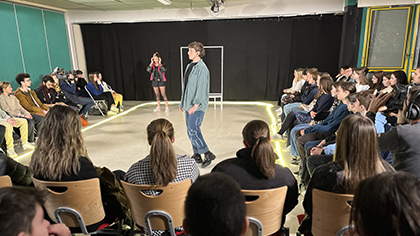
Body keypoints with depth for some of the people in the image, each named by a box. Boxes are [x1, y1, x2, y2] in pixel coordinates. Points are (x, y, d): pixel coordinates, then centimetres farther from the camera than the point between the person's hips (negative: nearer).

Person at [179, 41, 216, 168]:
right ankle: (197, 156, 22)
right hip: (188, 105, 9)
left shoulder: (202, 69, -12)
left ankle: (208, 154, 0)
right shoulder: (189, 66, 16)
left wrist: (196, 104, -25)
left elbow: (202, 88, -19)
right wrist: (182, 102, 20)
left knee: (193, 130, -13)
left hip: (197, 106, -9)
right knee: (191, 130, 11)